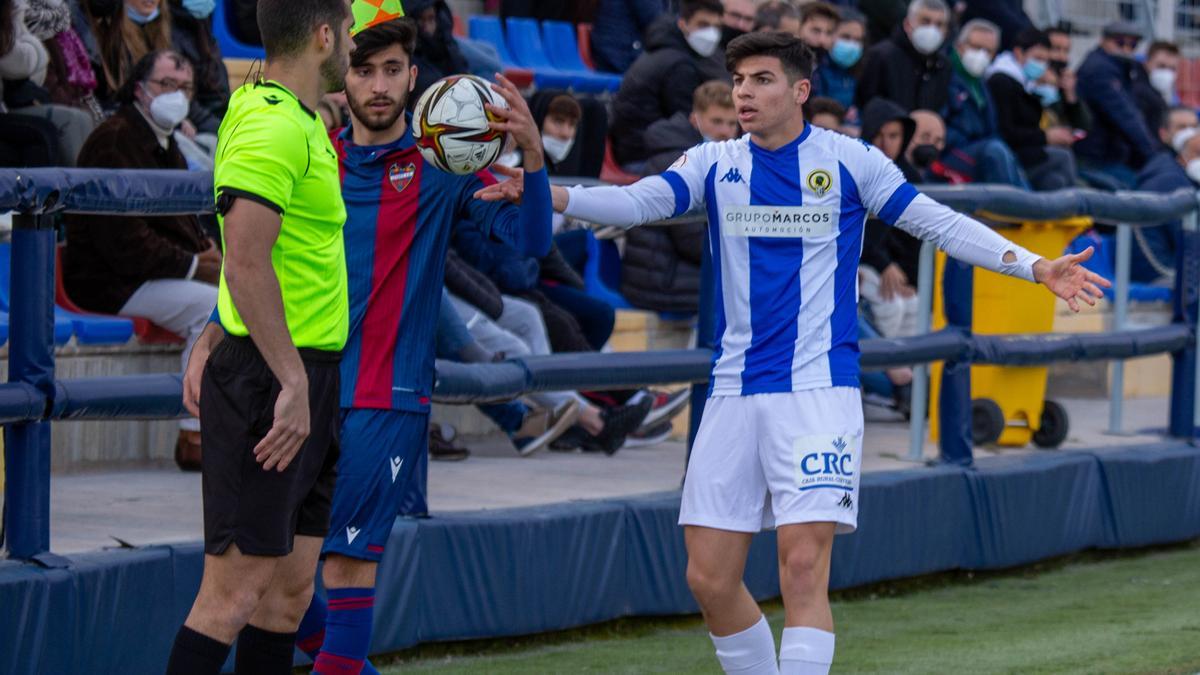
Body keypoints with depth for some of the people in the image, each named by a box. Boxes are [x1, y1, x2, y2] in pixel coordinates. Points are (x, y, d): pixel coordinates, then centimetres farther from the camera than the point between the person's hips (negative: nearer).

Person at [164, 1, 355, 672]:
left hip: (305, 377, 10)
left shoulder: (303, 123, 17)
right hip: (270, 380, -10)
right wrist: (292, 382, -25)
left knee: (291, 586, 9)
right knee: (237, 589, -10)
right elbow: (246, 263, -24)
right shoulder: (273, 126, -15)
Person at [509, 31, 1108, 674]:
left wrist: (1035, 266, -5)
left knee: (803, 565, -15)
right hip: (733, 391, 4)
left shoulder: (850, 161, 1)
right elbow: (640, 201, -7)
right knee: (710, 577, 1)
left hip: (818, 387, -4)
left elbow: (939, 223, 3)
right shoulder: (714, 164, 7)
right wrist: (550, 195, -24)